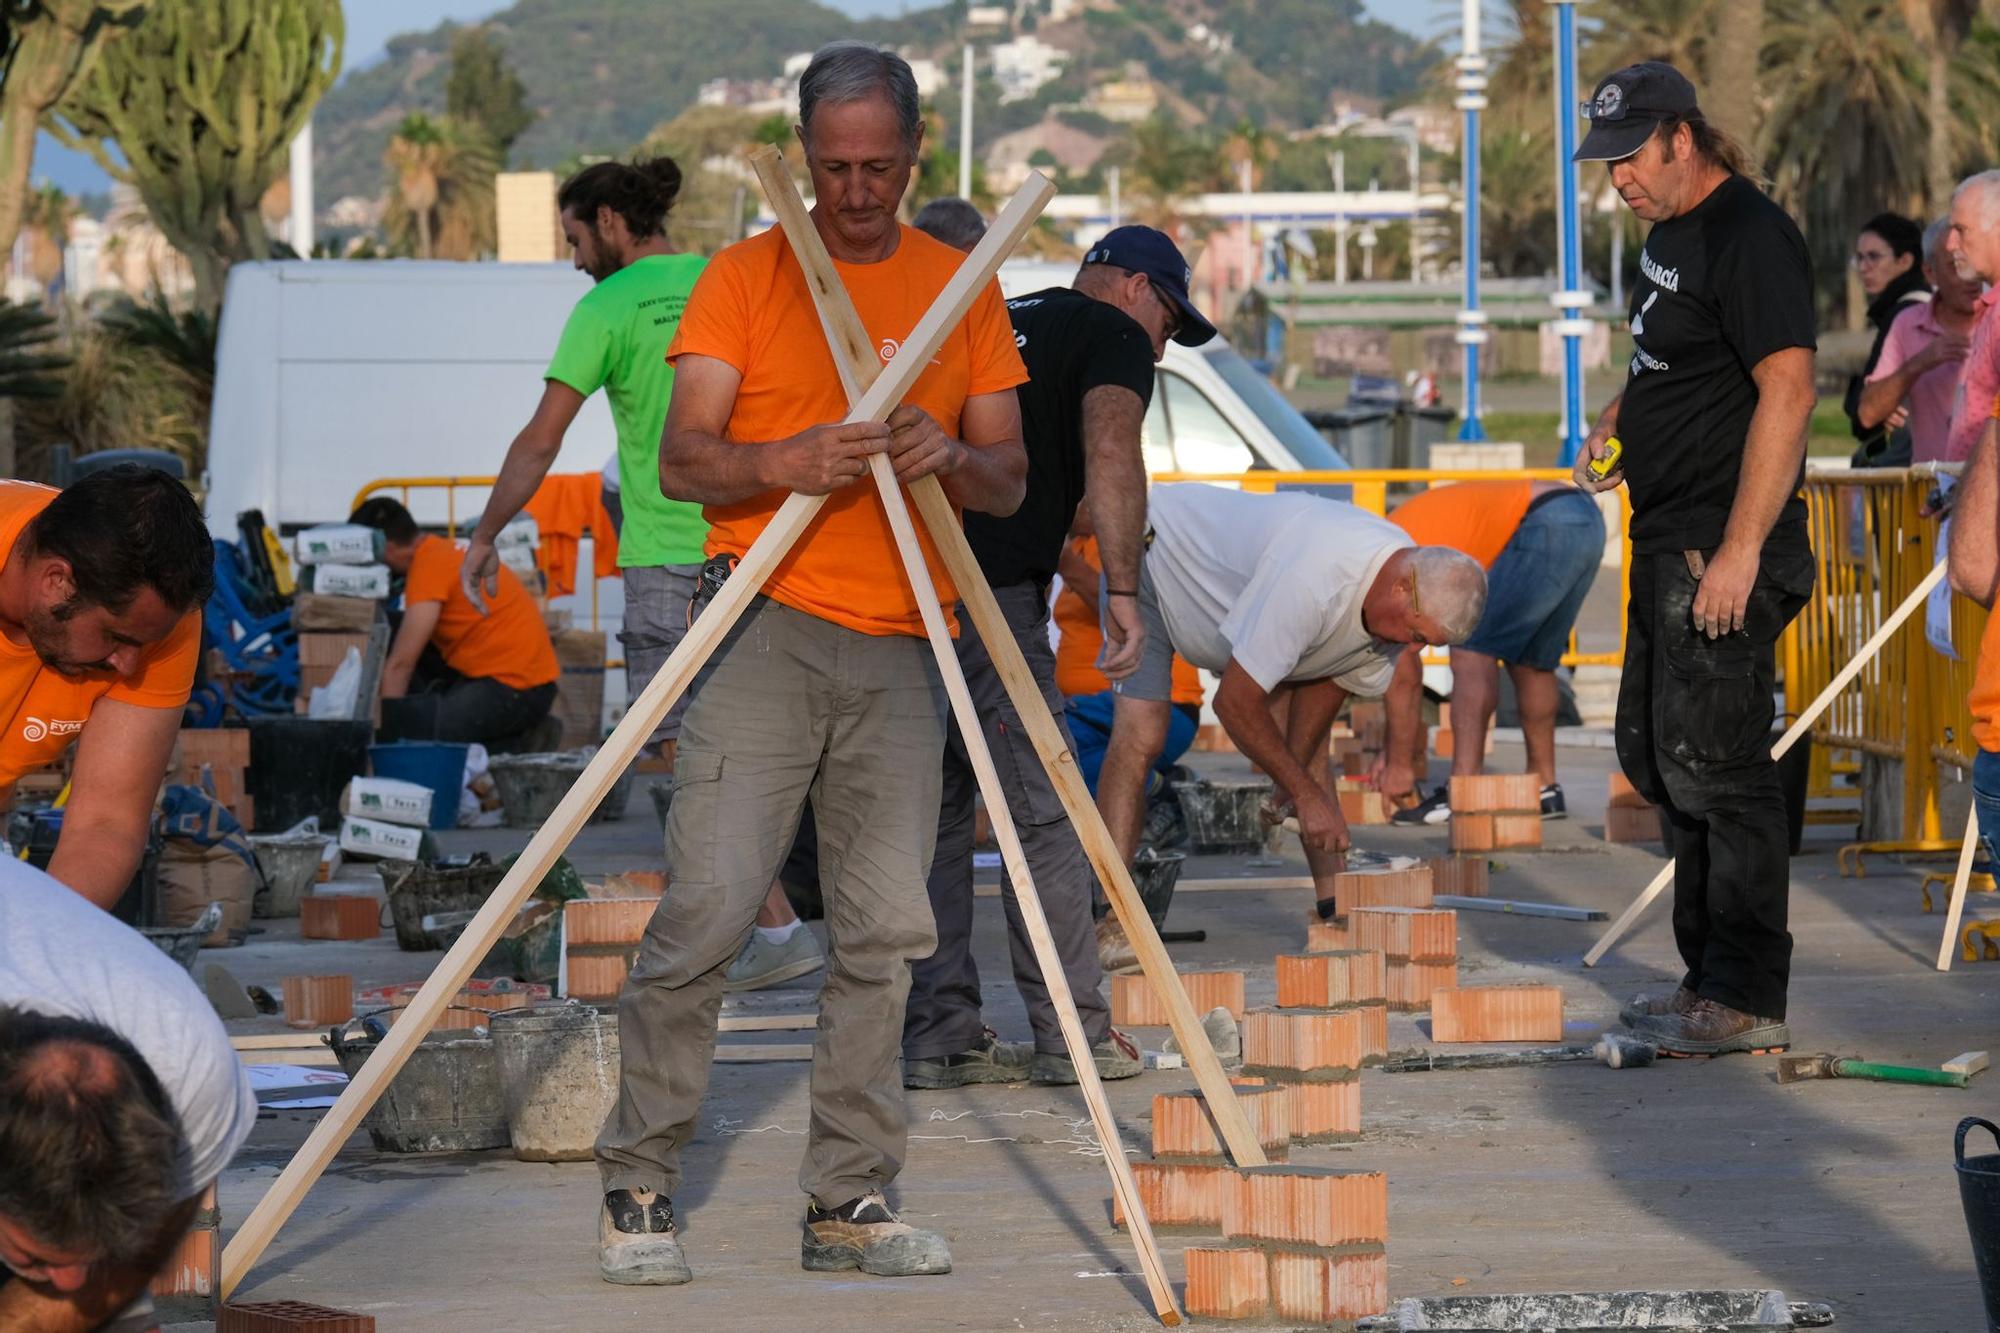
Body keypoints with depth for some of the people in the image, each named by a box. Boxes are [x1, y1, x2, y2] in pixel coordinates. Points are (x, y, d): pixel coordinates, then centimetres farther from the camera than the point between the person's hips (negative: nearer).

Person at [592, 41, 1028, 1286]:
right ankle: (639, 1190, -3)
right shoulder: (744, 276, 4)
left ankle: (850, 1199, 9)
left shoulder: (962, 287, 12)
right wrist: (789, 462, -23)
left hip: (902, 647, 3)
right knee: (709, 909, -10)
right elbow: (683, 461, -3)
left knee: (885, 930, 2)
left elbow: (1009, 479, 11)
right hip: (767, 631, -3)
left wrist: (955, 458, -13)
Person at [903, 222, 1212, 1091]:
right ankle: (1074, 1035, 2)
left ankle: (938, 1034, 12)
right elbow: (1110, 452, -14)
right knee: (1044, 812, 0)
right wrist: (1124, 589, -16)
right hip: (990, 593, -8)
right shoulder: (1114, 335, 4)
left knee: (935, 809, 12)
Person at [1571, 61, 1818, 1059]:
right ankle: (1709, 978, 24)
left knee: (1713, 764, -9)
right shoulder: (1671, 235, 15)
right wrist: (1617, 420, 11)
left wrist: (1739, 551, -26)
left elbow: (1786, 390, -23)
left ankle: (1747, 1003, -3)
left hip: (1726, 551, -11)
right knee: (1656, 755, 15)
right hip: (1668, 544, 11)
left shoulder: (1749, 238, -16)